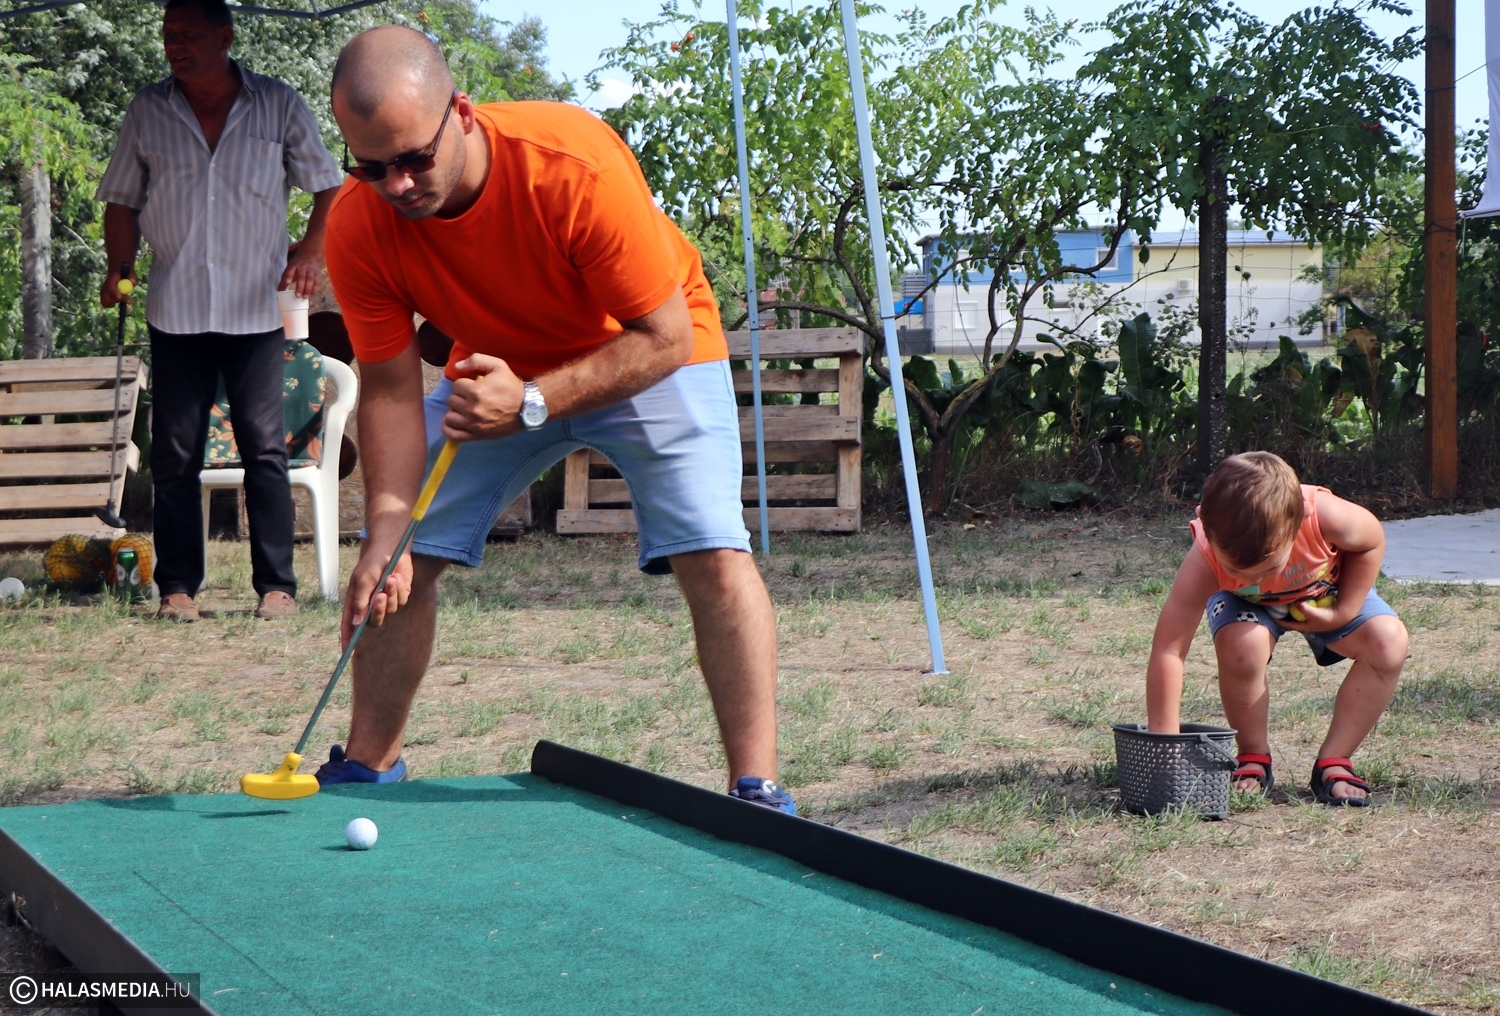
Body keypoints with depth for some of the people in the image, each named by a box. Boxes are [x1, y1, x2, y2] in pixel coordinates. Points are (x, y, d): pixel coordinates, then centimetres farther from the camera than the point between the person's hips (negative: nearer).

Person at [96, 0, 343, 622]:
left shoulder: (278, 106, 2)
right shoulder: (147, 111, 5)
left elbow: (328, 186, 10)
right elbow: (122, 202, 12)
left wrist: (310, 252, -5)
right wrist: (119, 268, -4)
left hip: (256, 310, -1)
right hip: (175, 310, 2)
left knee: (265, 450, -3)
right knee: (174, 454, 2)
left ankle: (276, 585, 2)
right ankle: (177, 586, 8)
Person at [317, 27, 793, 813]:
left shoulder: (574, 166, -38)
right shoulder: (358, 227, -25)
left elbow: (665, 339, -30)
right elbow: (391, 388, -16)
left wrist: (534, 400, -39)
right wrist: (386, 528, -29)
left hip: (644, 353, -4)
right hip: (496, 367, 4)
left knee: (714, 554, -21)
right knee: (399, 559, -2)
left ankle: (758, 790, -17)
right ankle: (367, 764, 15)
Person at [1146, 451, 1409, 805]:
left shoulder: (1326, 517, -41)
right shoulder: (1204, 563, -41)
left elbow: (1372, 541, -16)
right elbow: (1167, 652, -41)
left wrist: (1343, 613, -22)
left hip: (1326, 593, 2)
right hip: (1247, 604, -2)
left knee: (1388, 643, -23)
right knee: (1241, 646, -34)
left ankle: (1333, 763, -9)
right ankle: (1254, 760, -9)